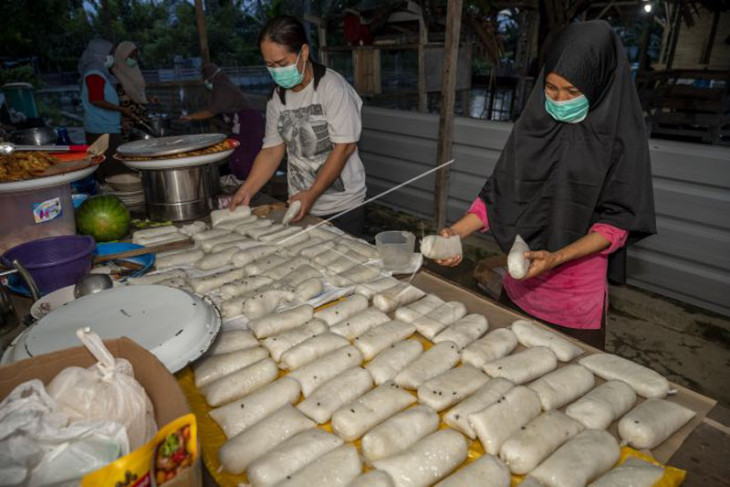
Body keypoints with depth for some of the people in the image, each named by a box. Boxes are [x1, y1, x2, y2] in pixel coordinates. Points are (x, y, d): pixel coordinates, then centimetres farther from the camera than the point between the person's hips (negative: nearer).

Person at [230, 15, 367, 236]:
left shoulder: (332, 87, -12)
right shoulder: (277, 98, 5)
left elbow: (345, 146, -16)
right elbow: (272, 150, 7)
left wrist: (312, 194, -18)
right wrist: (246, 191, -3)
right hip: (301, 204, 5)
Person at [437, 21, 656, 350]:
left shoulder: (619, 135, -10)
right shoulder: (533, 124, -1)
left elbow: (618, 220, -11)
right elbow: (498, 192, 0)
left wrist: (557, 257, -25)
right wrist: (458, 231, -15)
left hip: (578, 290, -3)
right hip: (519, 279, 3)